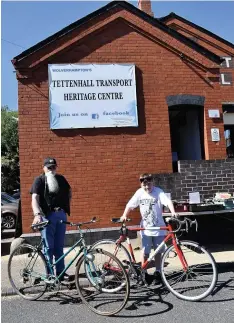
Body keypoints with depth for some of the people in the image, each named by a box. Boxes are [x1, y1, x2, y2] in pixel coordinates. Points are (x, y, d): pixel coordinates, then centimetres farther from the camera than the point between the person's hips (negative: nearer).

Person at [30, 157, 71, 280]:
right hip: (47, 215, -4)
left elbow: (69, 191, 25)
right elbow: (34, 198, -17)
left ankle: (60, 272, 21)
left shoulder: (60, 179, 10)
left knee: (59, 246, 12)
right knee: (48, 247, 1)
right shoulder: (39, 180, -5)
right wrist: (37, 214, -33)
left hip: (61, 214, 4)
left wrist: (66, 206, 11)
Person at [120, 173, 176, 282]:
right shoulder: (139, 192, -4)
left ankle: (157, 271, 28)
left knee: (158, 252, 12)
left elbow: (168, 201, -25)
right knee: (145, 253, 2)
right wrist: (124, 216, -17)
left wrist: (173, 212, -42)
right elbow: (130, 205, -3)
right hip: (146, 229, 1)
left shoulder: (158, 192, -12)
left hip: (158, 228, -1)